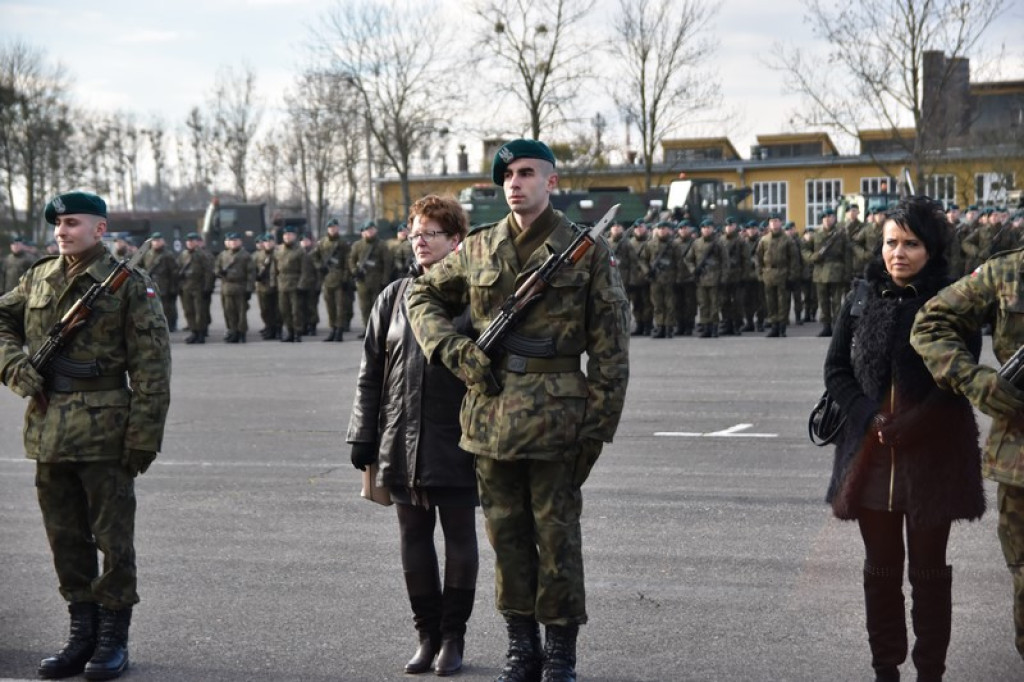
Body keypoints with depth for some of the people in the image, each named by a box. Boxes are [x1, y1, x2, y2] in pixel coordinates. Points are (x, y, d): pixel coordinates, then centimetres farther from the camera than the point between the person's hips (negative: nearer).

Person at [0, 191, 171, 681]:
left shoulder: (129, 285, -6)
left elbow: (151, 368, -8)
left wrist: (143, 435, -13)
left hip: (104, 432, -5)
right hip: (47, 431, 6)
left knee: (112, 538, 3)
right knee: (65, 538, 13)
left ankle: (113, 640, 14)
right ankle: (82, 634, 25)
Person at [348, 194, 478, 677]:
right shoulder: (393, 297, 8)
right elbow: (371, 373, 9)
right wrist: (363, 437, 5)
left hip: (457, 443, -4)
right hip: (402, 445, 4)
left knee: (460, 540, 5)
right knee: (414, 542, 9)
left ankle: (453, 635, 17)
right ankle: (428, 633, 21)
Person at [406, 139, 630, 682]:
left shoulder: (587, 251, 0)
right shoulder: (479, 249, 8)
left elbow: (610, 349, -1)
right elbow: (422, 295, 20)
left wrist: (597, 424, -7)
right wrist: (455, 350, 2)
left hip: (556, 419, -3)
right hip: (491, 417, 4)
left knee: (557, 536, 3)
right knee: (507, 535, 10)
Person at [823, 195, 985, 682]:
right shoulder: (863, 298, 4)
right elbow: (836, 369, 4)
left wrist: (908, 428, -17)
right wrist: (868, 417, -10)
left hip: (934, 454, -3)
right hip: (870, 450, 3)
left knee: (928, 569, 7)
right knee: (880, 567, 12)